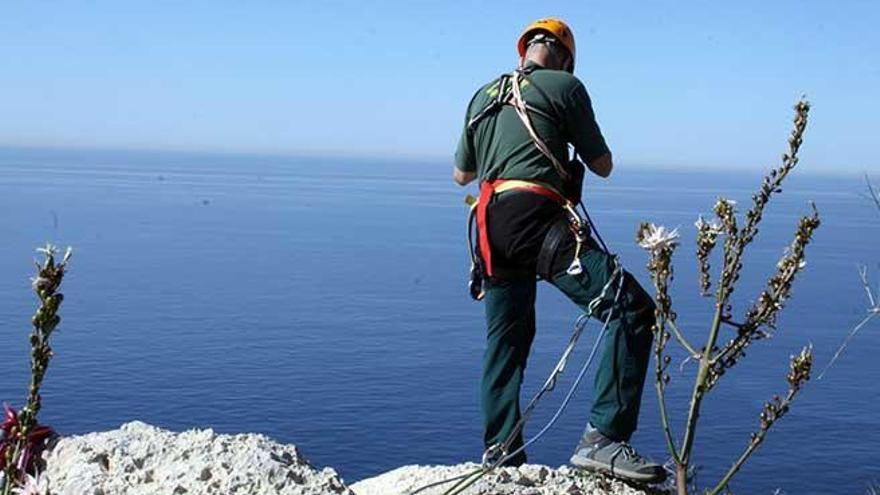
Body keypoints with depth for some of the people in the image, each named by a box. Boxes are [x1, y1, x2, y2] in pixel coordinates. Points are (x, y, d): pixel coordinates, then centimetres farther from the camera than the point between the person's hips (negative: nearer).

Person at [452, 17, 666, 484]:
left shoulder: (483, 96, 24)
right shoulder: (564, 85, 6)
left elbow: (461, 174, 33)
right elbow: (603, 165, 10)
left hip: (490, 227, 8)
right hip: (536, 217, -7)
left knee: (505, 341, 18)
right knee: (631, 308, -11)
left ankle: (501, 460, 20)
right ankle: (602, 438, -22)